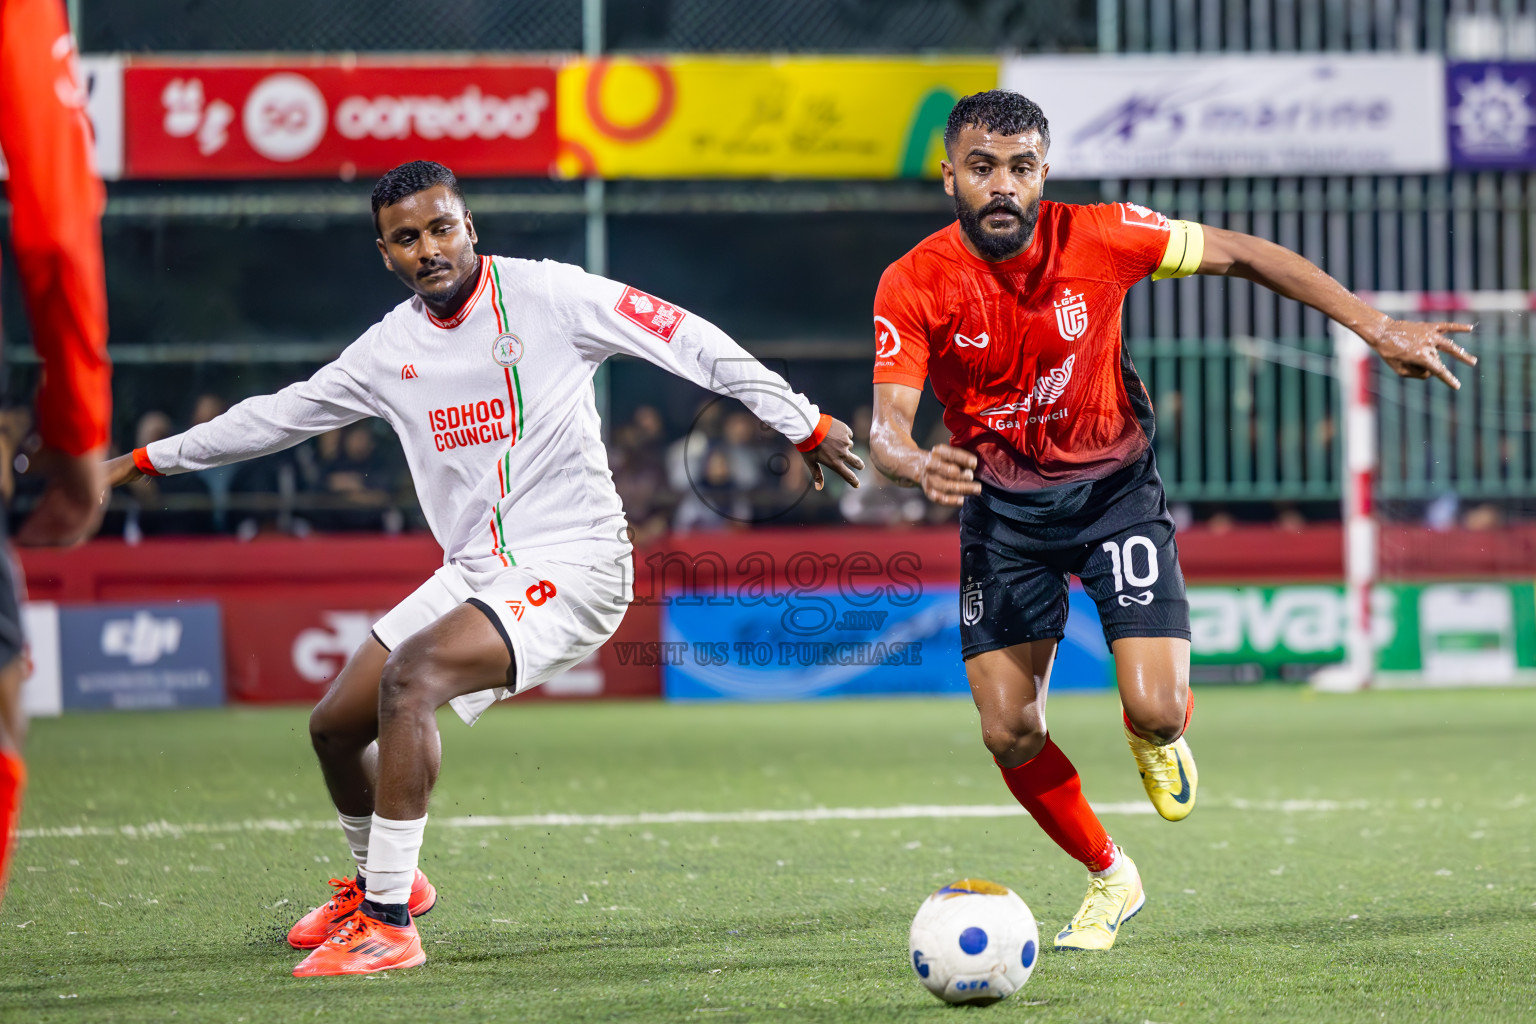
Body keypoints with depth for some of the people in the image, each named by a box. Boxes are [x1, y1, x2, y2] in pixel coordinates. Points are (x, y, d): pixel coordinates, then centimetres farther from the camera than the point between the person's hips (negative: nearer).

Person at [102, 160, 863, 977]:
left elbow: (688, 341, -9)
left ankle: (388, 925, -26)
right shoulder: (391, 347, 7)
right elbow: (279, 414, 19)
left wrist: (801, 422, -11)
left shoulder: (546, 294, -9)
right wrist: (147, 459, 22)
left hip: (570, 564, -7)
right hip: (473, 569, 7)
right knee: (335, 724, 9)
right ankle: (379, 881, 39)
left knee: (411, 674, -29)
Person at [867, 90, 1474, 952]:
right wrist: (918, 465, -49)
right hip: (1001, 505, 1)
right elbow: (888, 425, -23)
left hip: (1113, 486, -1)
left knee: (1156, 712, -15)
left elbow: (1242, 255, -9)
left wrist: (1378, 328, -11)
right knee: (1009, 733, -5)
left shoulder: (1096, 240, -18)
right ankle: (1110, 878, 22)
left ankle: (1156, 735, 25)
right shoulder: (913, 287, -18)